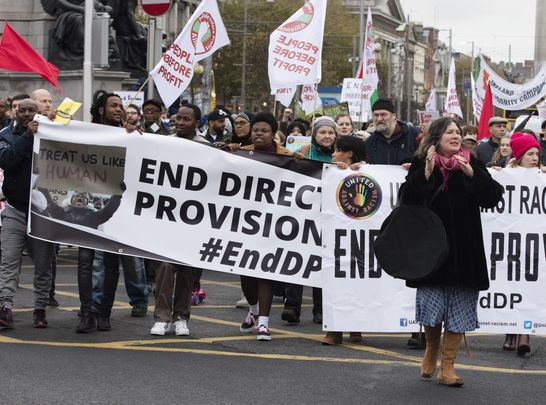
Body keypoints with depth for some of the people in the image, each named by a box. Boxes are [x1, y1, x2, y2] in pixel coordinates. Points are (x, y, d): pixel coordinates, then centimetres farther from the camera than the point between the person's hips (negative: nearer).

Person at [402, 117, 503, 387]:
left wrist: (471, 173, -17)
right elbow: (408, 199, -9)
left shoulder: (471, 164, 3)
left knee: (458, 309, 1)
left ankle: (447, 366, 8)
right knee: (431, 305, 2)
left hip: (463, 250, 1)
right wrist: (426, 172, -19)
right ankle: (431, 349, 30)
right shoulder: (421, 164, 0)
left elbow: (493, 197, -5)